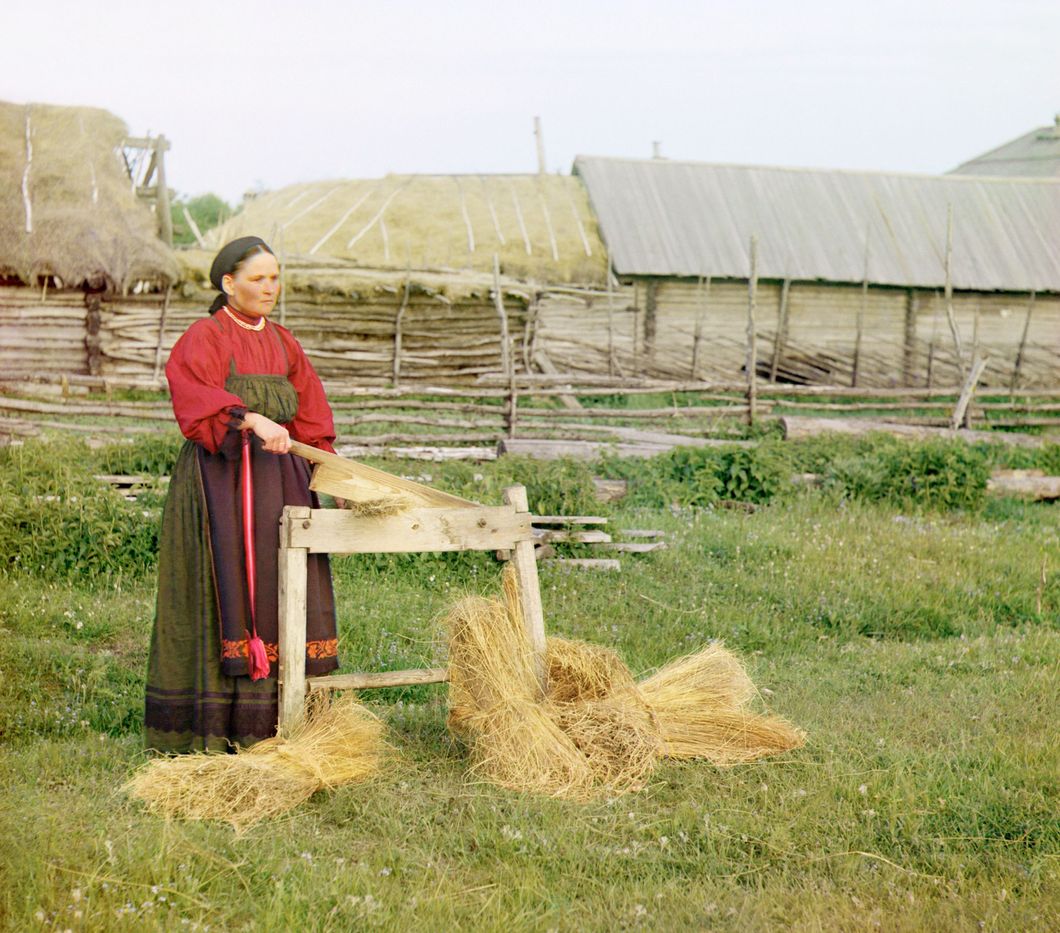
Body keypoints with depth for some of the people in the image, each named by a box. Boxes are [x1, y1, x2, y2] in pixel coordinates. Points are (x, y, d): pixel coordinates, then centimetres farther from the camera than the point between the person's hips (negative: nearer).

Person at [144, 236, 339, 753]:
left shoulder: (282, 343, 16)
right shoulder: (204, 337, -3)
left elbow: (310, 415, 14)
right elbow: (198, 396, -22)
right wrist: (252, 419, -37)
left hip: (277, 477, 6)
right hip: (220, 475, -6)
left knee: (278, 592, 4)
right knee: (223, 590, -8)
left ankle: (271, 718, 9)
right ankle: (211, 725, -4)